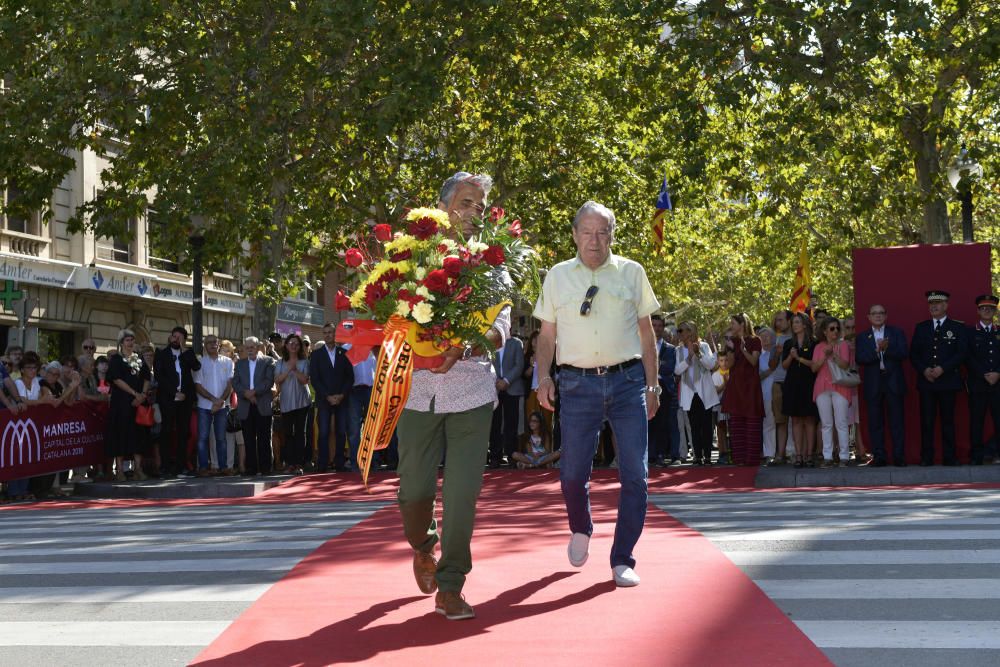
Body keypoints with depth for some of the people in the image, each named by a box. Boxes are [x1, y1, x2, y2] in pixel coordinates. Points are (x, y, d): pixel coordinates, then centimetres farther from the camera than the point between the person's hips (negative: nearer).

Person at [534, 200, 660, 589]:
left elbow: (646, 331, 11)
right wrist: (543, 377, -4)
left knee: (634, 475, -2)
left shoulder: (632, 273, 7)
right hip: (577, 383, 0)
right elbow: (547, 334, 10)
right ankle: (580, 531, 34)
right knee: (572, 472, 3)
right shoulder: (557, 277, 7)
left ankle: (622, 560, 9)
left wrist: (652, 384, 8)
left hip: (628, 381, 0)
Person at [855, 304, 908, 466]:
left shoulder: (897, 333, 9)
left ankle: (899, 457, 1)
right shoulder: (862, 337, 10)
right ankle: (878, 457, 6)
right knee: (875, 422, 2)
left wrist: (887, 348, -19)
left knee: (897, 421, -2)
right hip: (873, 384, 1)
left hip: (893, 382, -1)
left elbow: (903, 354, -4)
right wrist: (876, 350, -18)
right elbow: (860, 359, -4)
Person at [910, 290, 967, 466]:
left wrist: (942, 369, -14)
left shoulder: (958, 327, 5)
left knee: (948, 420, 2)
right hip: (926, 381, 2)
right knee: (926, 421, -1)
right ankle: (926, 457, 2)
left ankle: (949, 457, 7)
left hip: (948, 381, -2)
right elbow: (913, 354, 9)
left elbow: (961, 353, -3)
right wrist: (924, 370, -8)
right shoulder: (920, 327, 13)